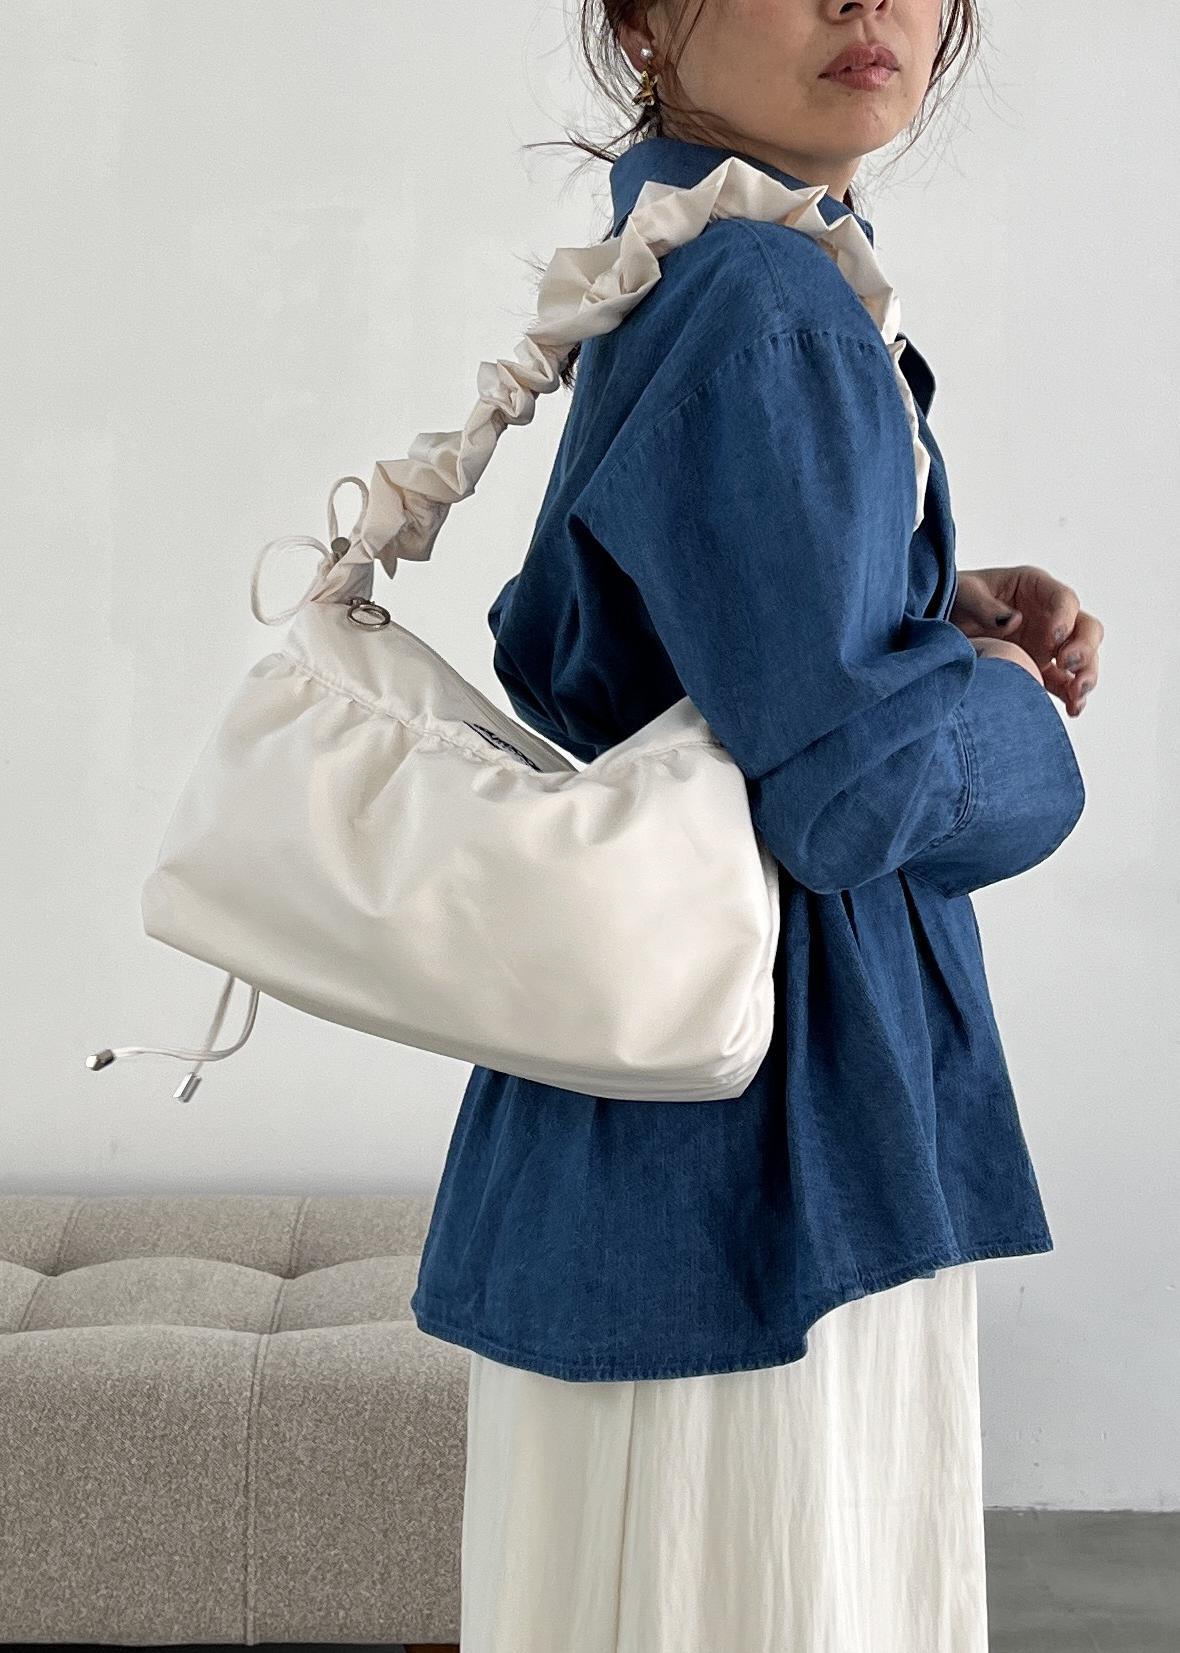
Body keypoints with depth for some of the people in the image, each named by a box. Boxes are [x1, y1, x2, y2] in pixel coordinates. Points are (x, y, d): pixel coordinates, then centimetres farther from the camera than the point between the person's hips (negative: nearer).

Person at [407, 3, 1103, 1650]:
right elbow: (856, 784, -26)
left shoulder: (659, 287, 12)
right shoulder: (764, 304, -20)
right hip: (754, 1159, -10)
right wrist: (1011, 713, -4)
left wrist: (936, 615, 9)